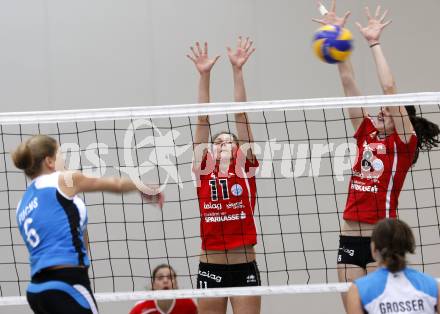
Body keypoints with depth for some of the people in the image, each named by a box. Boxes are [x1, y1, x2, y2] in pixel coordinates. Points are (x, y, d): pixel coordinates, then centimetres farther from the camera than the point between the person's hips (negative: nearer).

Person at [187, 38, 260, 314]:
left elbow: (241, 116, 1)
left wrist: (237, 70, -3)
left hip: (245, 268, -1)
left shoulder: (246, 169, 5)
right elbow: (203, 120, 3)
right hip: (211, 268, 1)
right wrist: (205, 75, 0)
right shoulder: (203, 171, 7)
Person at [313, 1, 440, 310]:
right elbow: (348, 82, 8)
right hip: (350, 237, 6)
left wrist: (375, 42, -7)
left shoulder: (404, 142, -2)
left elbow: (389, 88, -12)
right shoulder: (367, 135, 12)